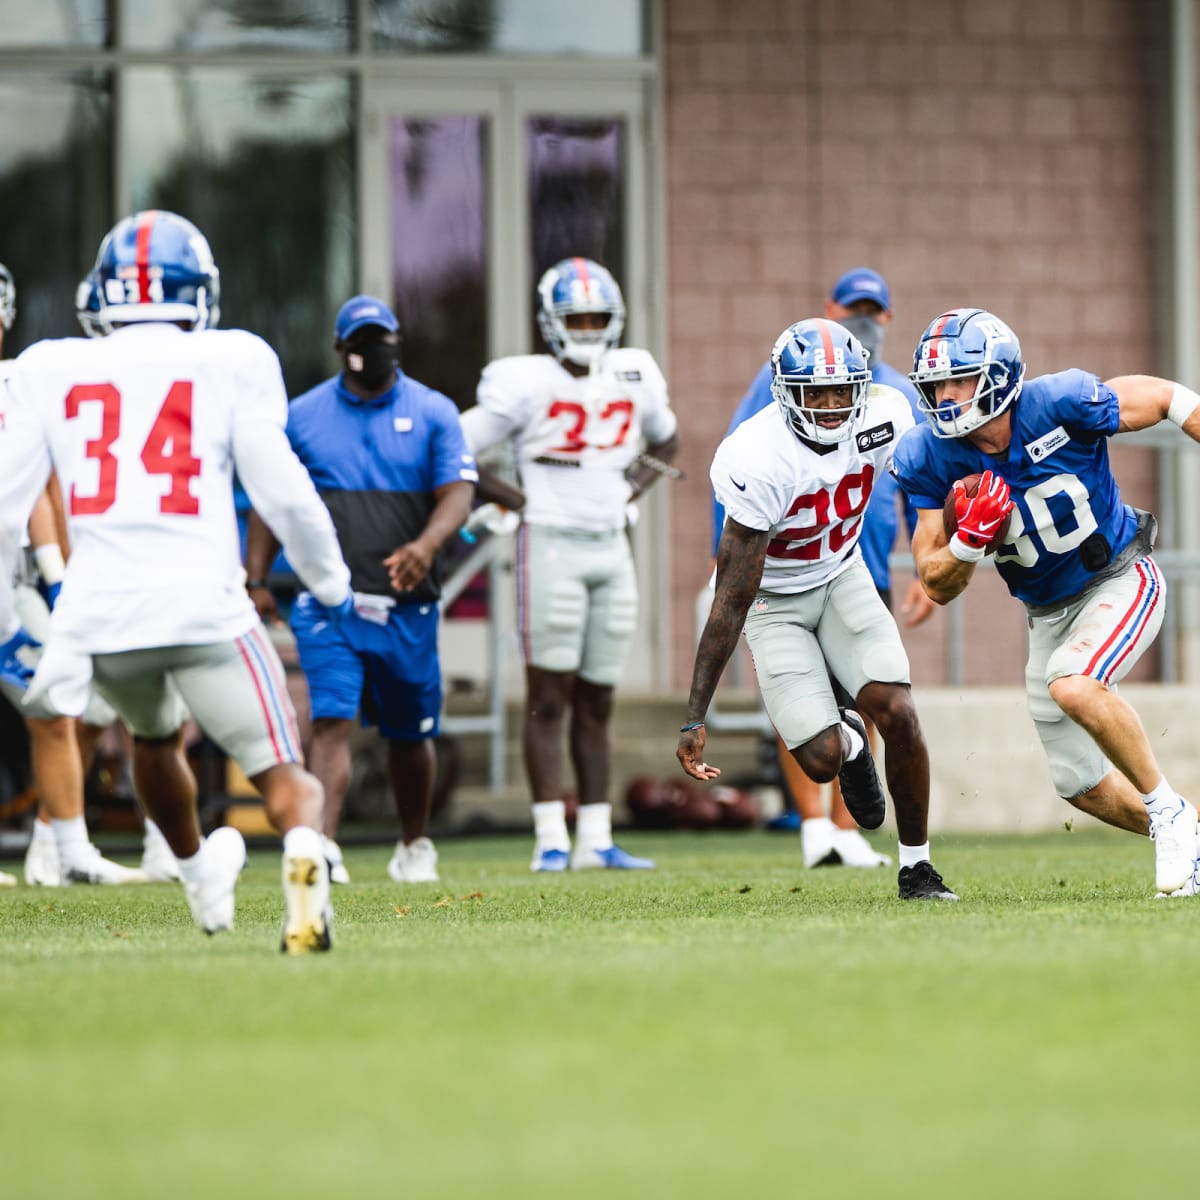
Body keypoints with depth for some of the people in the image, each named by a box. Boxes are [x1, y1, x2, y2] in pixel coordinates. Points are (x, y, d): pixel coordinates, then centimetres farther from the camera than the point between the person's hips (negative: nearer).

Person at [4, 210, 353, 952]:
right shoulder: (229, 363, 3)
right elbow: (281, 489, -1)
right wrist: (331, 583, 14)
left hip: (98, 612, 3)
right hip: (202, 604, -3)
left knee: (155, 736, 33)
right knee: (283, 774, 1)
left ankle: (200, 874, 52)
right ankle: (304, 849, -31)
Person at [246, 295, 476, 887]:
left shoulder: (433, 414, 4)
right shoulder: (303, 416, 7)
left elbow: (457, 492, -6)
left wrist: (426, 545, -26)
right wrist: (256, 580, 1)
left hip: (406, 604, 1)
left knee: (410, 733, 13)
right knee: (331, 721, -17)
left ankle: (414, 845, 33)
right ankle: (323, 845, -26)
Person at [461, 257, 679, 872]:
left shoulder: (635, 377, 9)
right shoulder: (526, 383, -7)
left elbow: (665, 440, 28)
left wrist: (632, 488, 11)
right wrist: (515, 500, -9)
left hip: (612, 547, 5)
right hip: (551, 545, -5)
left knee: (596, 701, 7)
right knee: (549, 695, -7)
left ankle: (596, 839, 9)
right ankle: (551, 839, -7)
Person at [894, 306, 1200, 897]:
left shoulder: (1060, 405, -27)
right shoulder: (931, 460, -15)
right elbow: (939, 586, -9)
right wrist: (970, 538, -31)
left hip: (1122, 581, -6)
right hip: (1050, 614, 6)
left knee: (1073, 685, -33)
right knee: (1082, 785, 8)